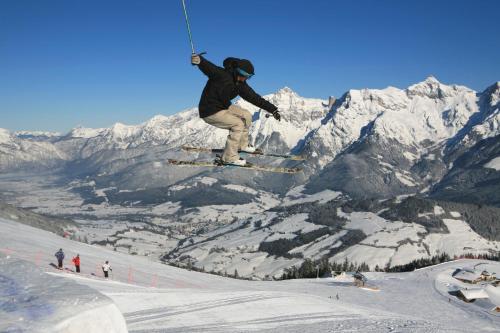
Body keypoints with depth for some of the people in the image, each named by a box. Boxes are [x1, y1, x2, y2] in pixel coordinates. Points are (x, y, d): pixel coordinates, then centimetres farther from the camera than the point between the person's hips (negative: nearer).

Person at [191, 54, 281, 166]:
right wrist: (199, 60, -61)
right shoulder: (222, 75, -24)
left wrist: (273, 109, -2)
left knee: (247, 116, 11)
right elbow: (208, 67, -38)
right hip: (209, 112, -9)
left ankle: (242, 144, 28)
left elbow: (255, 98, 0)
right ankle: (229, 157, -8)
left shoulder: (240, 84, -2)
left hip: (224, 107, 9)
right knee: (238, 124, -16)